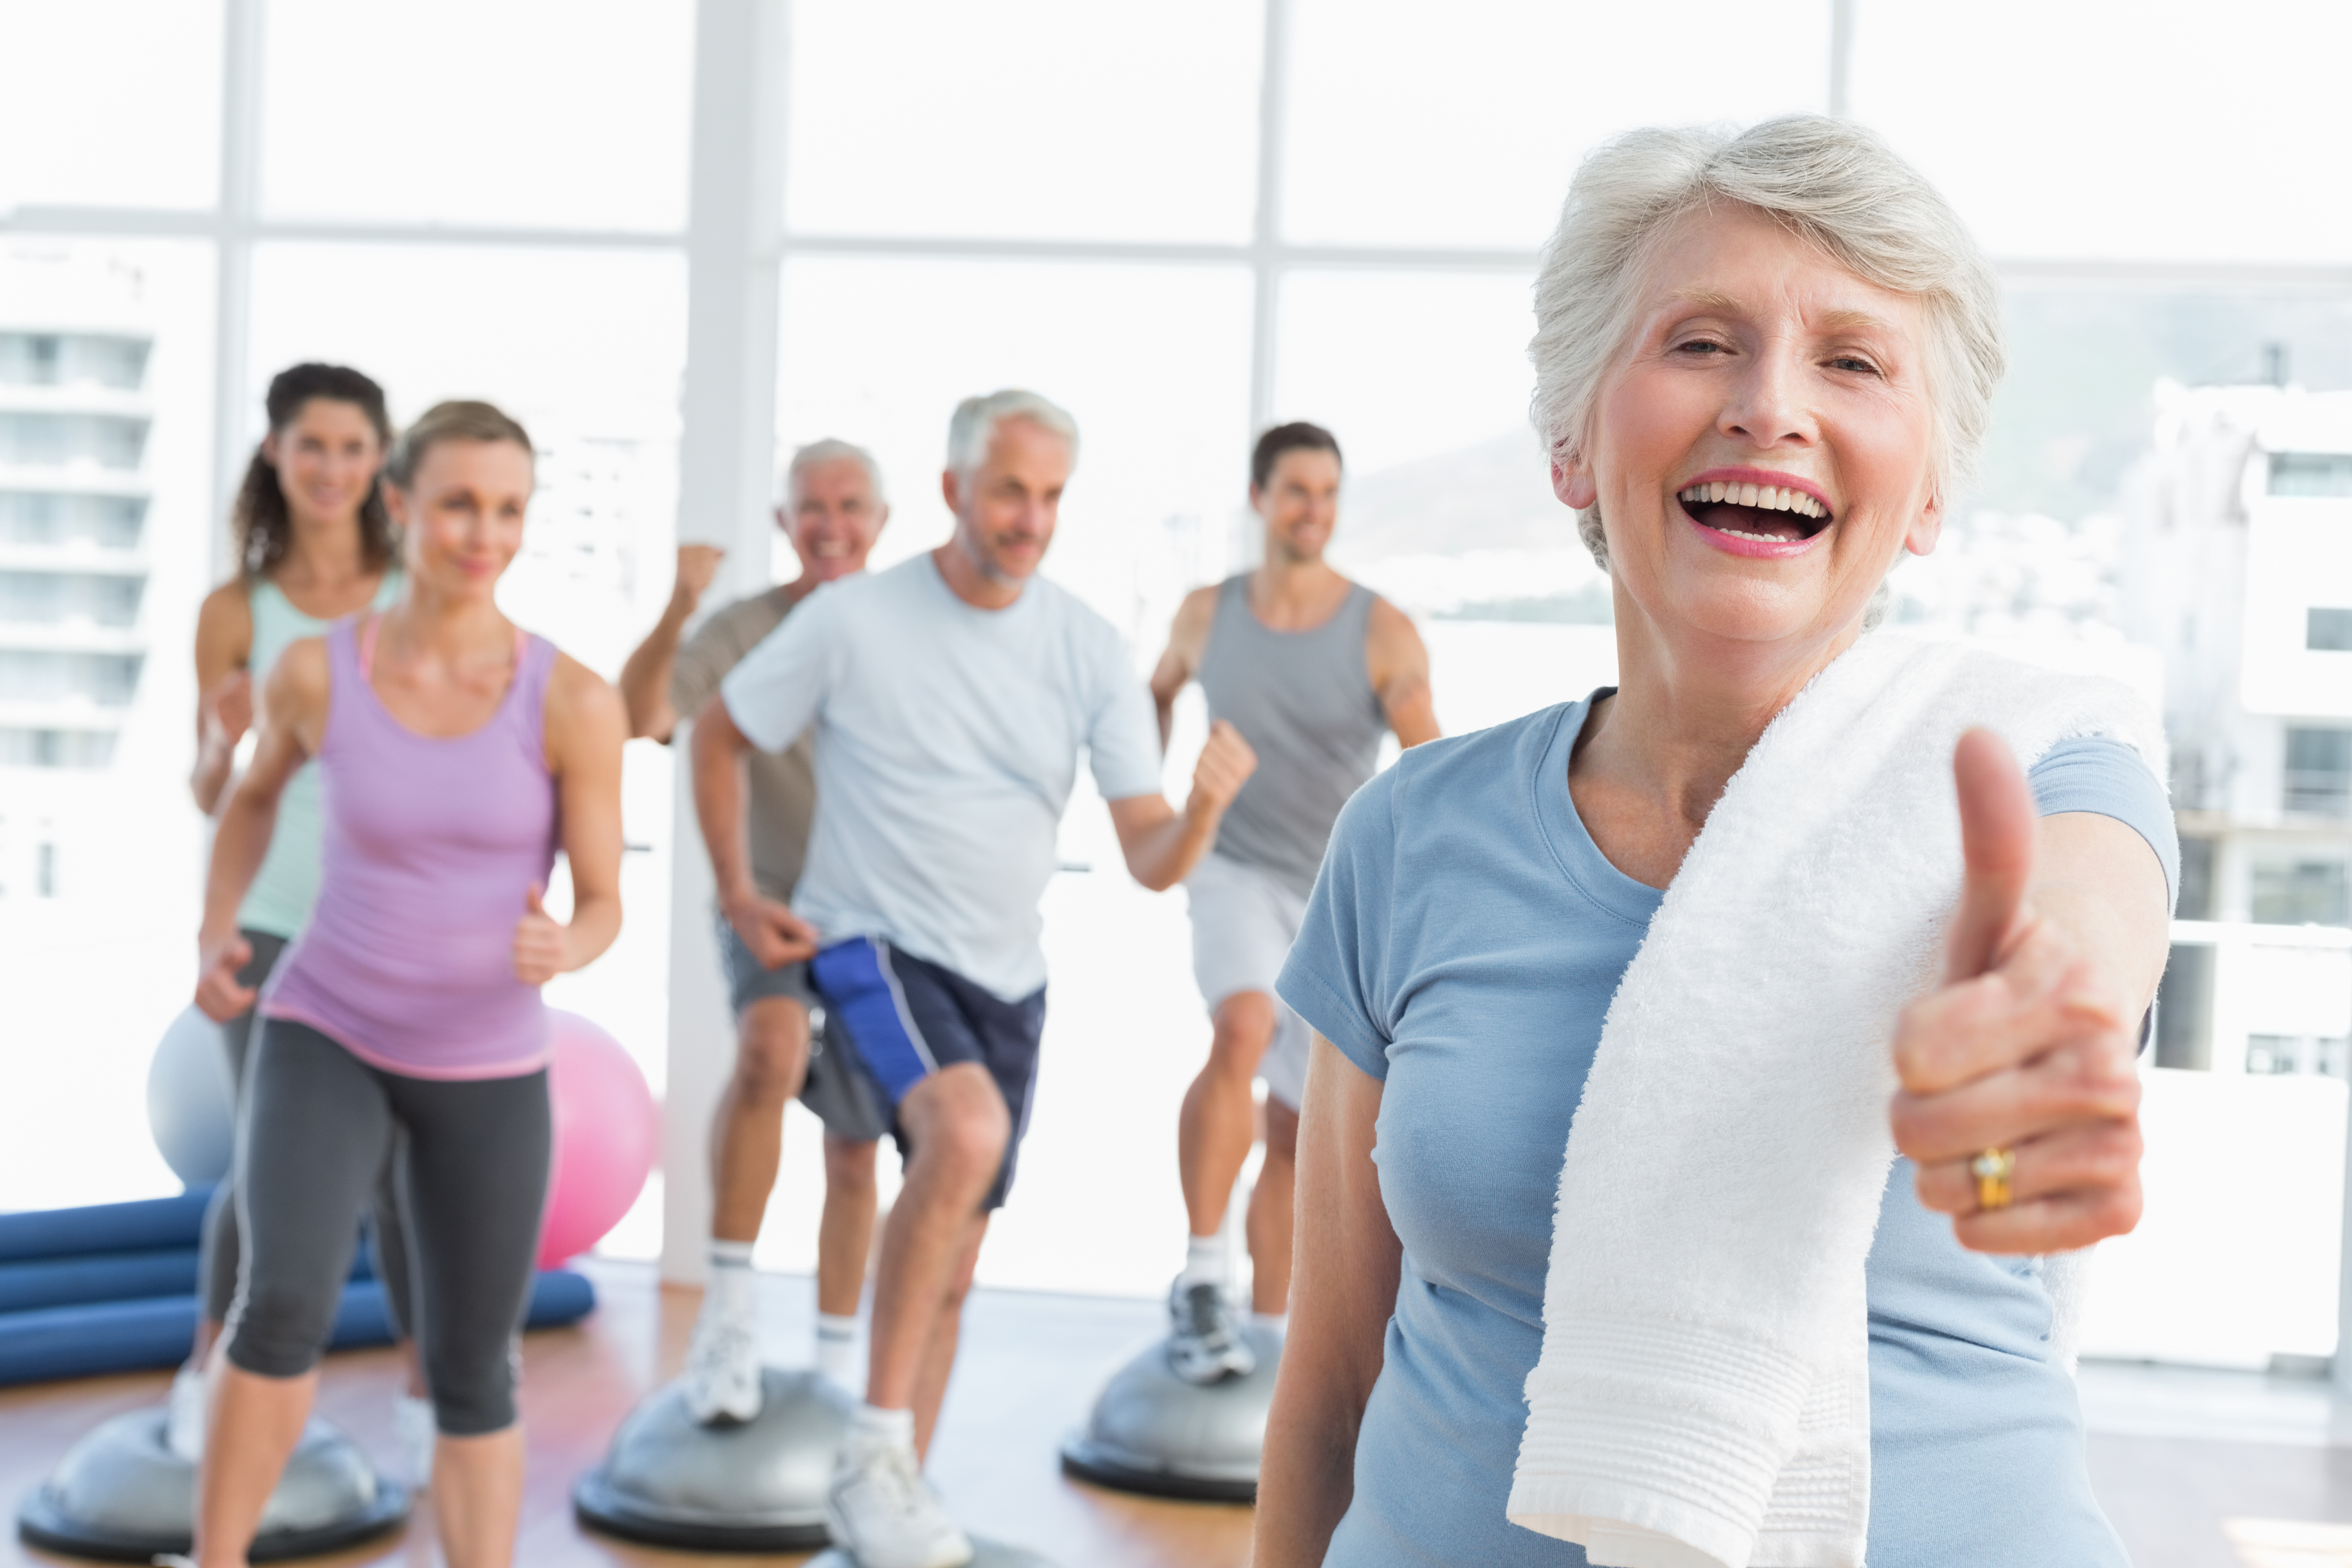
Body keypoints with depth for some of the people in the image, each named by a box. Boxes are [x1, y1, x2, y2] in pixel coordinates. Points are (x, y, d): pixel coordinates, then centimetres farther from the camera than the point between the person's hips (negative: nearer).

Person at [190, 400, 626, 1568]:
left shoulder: (576, 700, -14)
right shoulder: (315, 670, -9)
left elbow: (604, 909, -8)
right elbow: (258, 791, 14)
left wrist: (560, 950, -32)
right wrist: (214, 942, 1)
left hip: (487, 1071, 0)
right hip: (325, 1042, 0)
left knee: (472, 1379, 7)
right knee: (287, 1304, -26)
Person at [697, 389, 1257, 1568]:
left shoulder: (1087, 651, -4)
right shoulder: (852, 620, -11)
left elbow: (1151, 862, -6)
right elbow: (718, 734, 5)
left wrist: (1203, 809, -28)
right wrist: (738, 895, 0)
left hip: (1005, 978, 5)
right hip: (874, 945, -4)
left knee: (953, 1266, 12)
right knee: (970, 1129, -33)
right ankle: (875, 1452, -22)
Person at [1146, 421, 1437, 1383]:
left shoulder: (1385, 633, -12)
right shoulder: (1207, 615, -3)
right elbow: (1160, 691, 20)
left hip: (1338, 898, 1)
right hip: (1237, 876, -1)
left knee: (1294, 1129, 9)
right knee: (1243, 1029, -32)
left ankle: (1270, 1335, 25)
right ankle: (1202, 1284, -26)